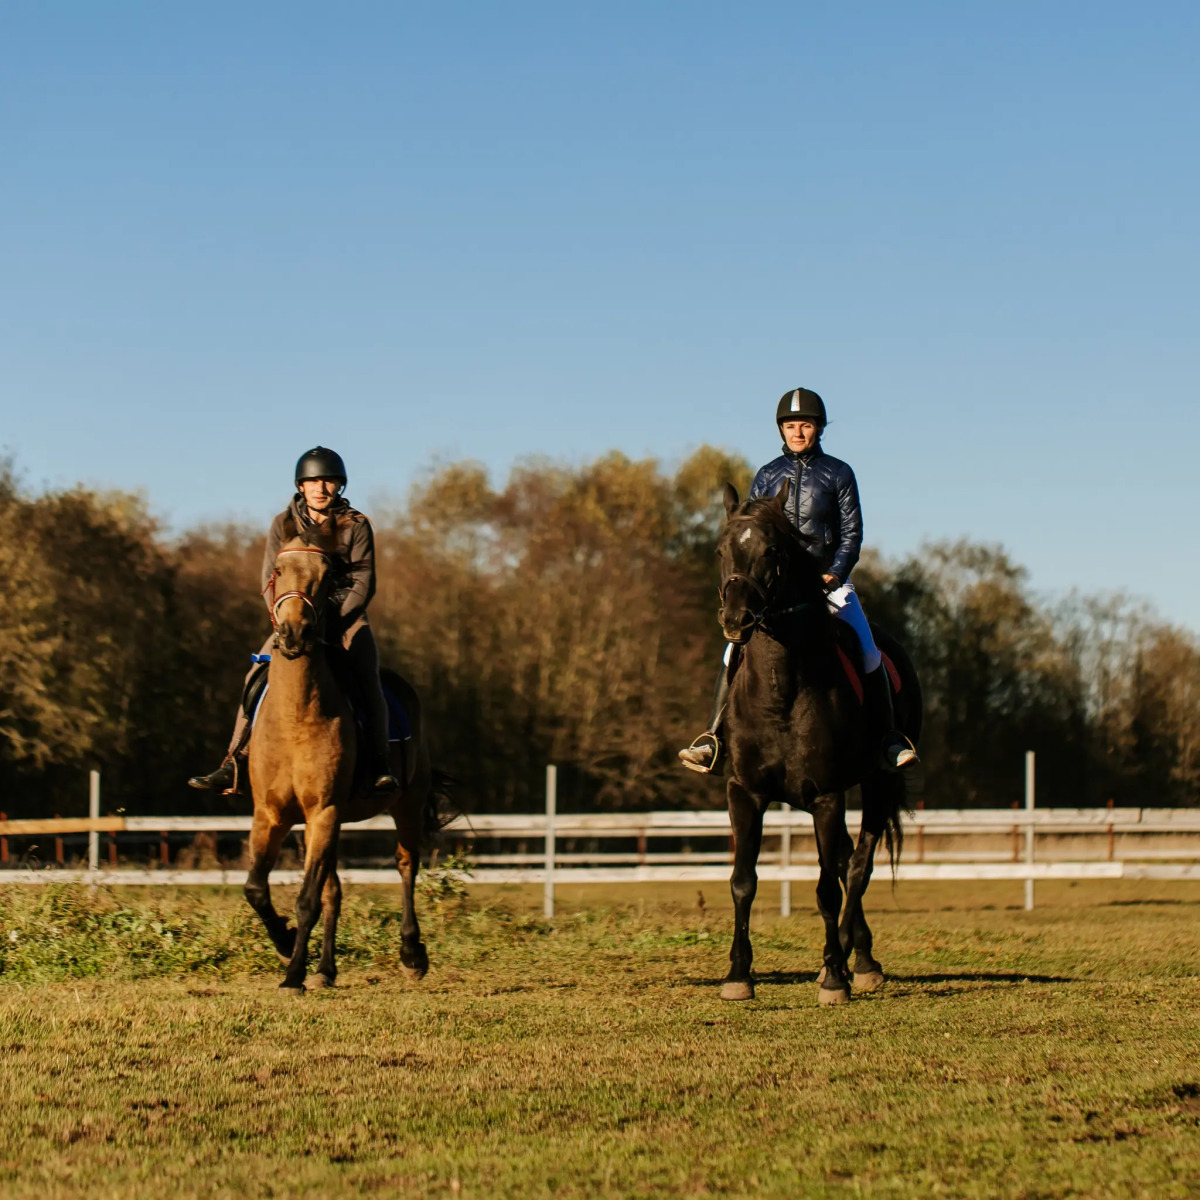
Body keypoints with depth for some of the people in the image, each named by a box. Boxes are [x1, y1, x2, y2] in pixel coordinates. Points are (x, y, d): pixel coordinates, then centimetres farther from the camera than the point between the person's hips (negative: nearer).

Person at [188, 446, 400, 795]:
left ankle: (379, 765, -23)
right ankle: (233, 764, -15)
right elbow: (270, 579, 0)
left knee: (367, 679, -26)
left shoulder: (356, 525, -2)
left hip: (346, 615, -2)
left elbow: (364, 584, -6)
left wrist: (337, 622, -19)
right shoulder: (284, 524, 3)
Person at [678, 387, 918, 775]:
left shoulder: (838, 474, 4)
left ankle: (890, 741, -4)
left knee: (868, 655, -14)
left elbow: (852, 532, 2)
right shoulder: (767, 476, 10)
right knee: (736, 650, -15)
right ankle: (713, 738, -13)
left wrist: (834, 574, -12)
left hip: (829, 577, -1)